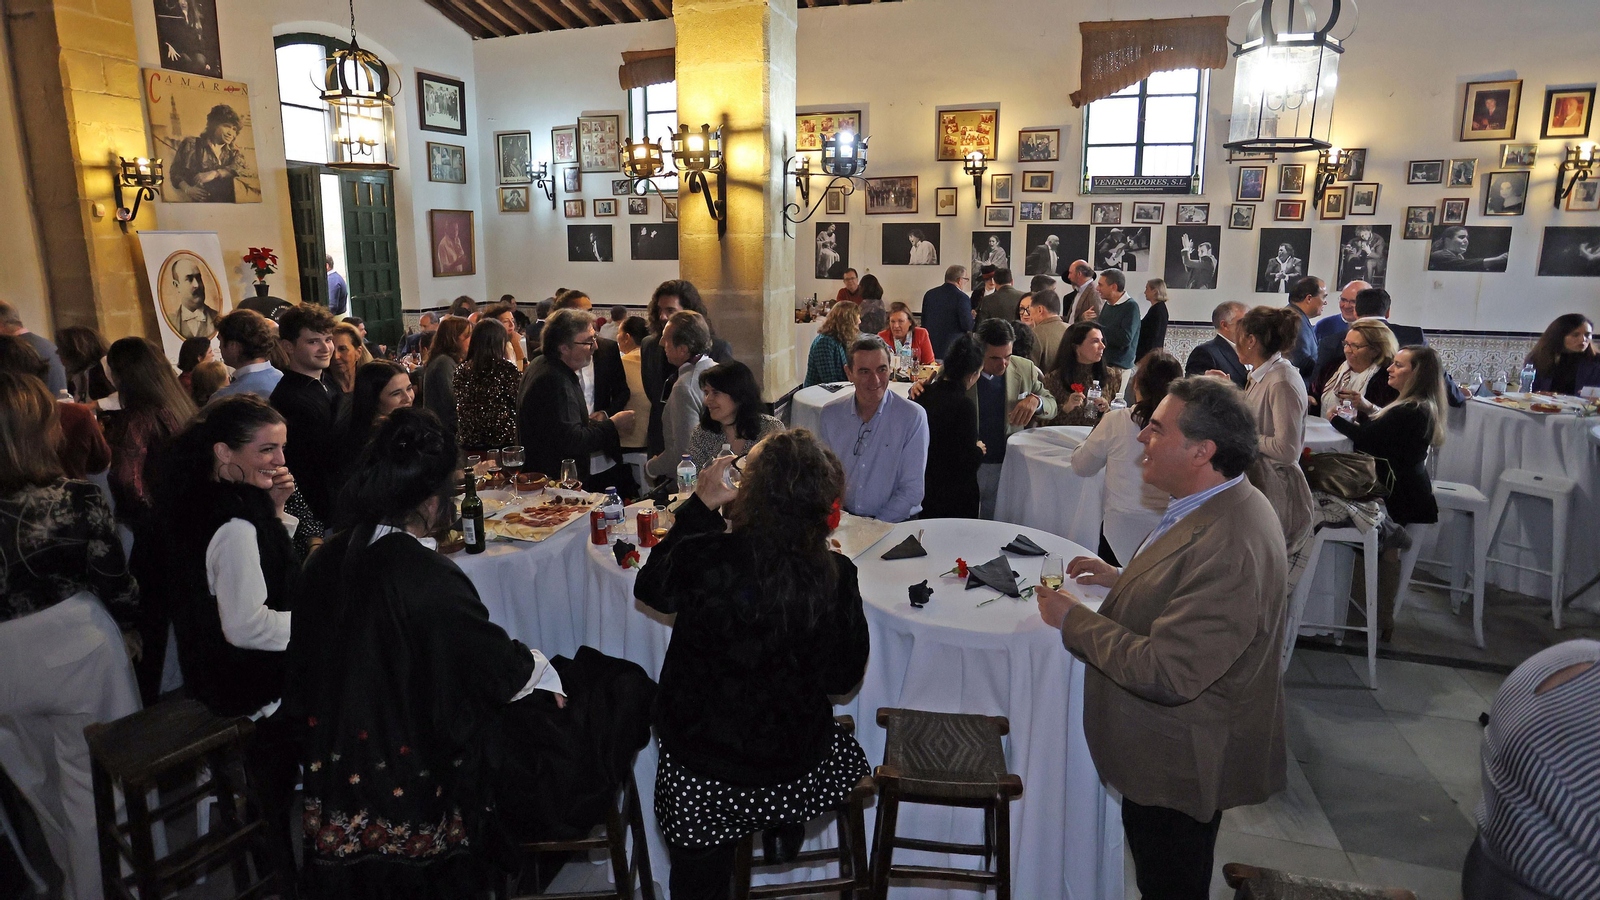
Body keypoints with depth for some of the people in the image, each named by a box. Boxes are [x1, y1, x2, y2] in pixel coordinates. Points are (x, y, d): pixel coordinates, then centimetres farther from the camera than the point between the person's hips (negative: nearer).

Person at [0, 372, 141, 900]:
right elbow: (113, 579, -11)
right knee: (93, 782, 12)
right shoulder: (77, 498, -20)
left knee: (43, 782, 24)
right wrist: (130, 626, 8)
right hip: (77, 651, -4)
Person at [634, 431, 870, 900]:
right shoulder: (836, 577, -23)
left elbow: (649, 588, -1)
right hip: (793, 762, 1)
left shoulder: (700, 557, -27)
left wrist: (699, 506, -2)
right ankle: (787, 826, 49)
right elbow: (844, 677, -7)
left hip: (697, 756, 0)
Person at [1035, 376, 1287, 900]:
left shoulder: (1229, 547, -34)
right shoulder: (1220, 508, 0)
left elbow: (1166, 674, -34)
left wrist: (1073, 618, -23)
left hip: (1181, 765, -9)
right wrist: (1123, 578, 7)